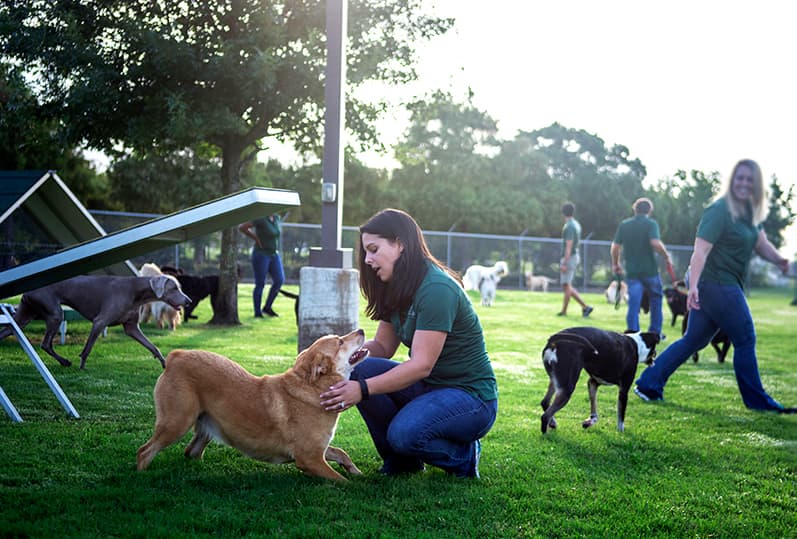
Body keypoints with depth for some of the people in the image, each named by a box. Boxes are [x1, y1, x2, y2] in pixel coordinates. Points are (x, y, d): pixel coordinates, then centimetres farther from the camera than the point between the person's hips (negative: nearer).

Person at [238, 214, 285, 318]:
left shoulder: (276, 218, 9)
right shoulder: (261, 219, -14)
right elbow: (241, 227, -15)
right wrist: (256, 238, -12)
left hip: (273, 255, 7)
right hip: (261, 255, -7)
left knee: (279, 281, -3)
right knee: (260, 284, -4)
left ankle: (267, 307, 10)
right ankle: (257, 312, 6)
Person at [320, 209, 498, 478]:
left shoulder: (437, 289, -22)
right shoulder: (398, 290, 7)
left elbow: (421, 364, -27)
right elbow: (382, 346, 7)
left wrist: (363, 390, -34)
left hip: (471, 395, -8)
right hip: (429, 386, 8)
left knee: (405, 432, -33)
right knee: (358, 370, -15)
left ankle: (463, 455, -1)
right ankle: (400, 460, 1)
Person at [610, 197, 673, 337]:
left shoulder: (624, 225, 6)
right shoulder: (651, 223, -6)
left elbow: (615, 247, 5)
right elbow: (655, 243, -21)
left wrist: (615, 264, 19)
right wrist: (667, 257, -8)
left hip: (632, 271, 3)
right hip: (650, 270, -2)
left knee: (633, 304, 2)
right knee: (656, 300, 15)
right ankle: (655, 333, 19)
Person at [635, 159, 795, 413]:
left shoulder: (750, 212, 13)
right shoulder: (720, 210, -16)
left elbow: (761, 243, 13)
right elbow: (701, 249, -24)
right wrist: (693, 285, -33)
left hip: (725, 285, 9)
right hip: (716, 284, -9)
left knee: (693, 340, 12)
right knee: (745, 340, 1)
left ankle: (648, 385, 15)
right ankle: (757, 400, 14)